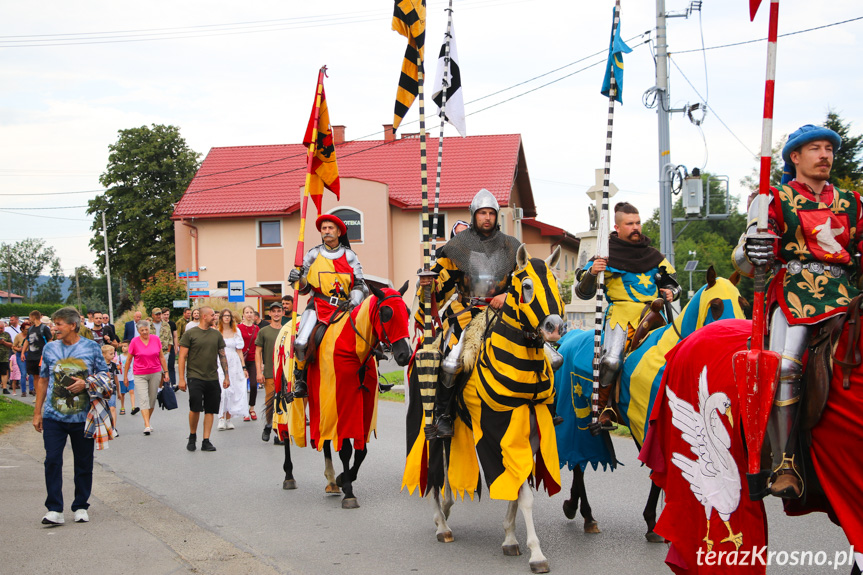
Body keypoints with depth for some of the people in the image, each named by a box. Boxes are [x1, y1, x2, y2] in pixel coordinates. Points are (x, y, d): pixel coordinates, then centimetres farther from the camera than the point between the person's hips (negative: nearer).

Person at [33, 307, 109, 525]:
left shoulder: (91, 347, 1)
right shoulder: (49, 348, 7)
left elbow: (104, 375, 7)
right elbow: (43, 380, 13)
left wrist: (86, 383, -13)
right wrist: (37, 412, 11)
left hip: (83, 416, -1)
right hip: (54, 416, 1)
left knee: (83, 463, 6)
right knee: (52, 460, -8)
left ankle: (81, 507, 20)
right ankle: (54, 510, -2)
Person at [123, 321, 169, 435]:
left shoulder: (156, 339, 1)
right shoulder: (134, 342, -5)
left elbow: (161, 357, 9)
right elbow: (129, 360, 3)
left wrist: (166, 372, 8)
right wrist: (125, 376, 5)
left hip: (155, 373, 3)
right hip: (139, 375, -2)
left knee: (152, 399, 8)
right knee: (143, 399, -12)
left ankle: (147, 422, 22)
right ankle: (147, 426, -17)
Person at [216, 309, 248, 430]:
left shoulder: (236, 332, 11)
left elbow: (239, 350, 11)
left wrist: (243, 367, 6)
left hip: (234, 363, 2)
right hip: (220, 364, -2)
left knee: (232, 391, 1)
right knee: (222, 391, -15)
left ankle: (228, 419, 9)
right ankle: (221, 419, -11)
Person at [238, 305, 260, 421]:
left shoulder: (256, 328, 9)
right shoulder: (239, 328, -1)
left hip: (253, 360, 2)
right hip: (242, 360, -2)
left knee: (254, 384, -3)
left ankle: (252, 408, 15)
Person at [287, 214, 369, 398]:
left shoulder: (349, 256, 9)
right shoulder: (313, 255, 10)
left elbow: (360, 285, 7)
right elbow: (304, 288, 12)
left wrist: (353, 302, -12)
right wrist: (298, 279, -10)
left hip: (343, 308, 1)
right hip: (318, 306, -1)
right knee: (300, 343, -21)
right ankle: (300, 377, 3)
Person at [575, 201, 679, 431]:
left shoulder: (653, 256, 17)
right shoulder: (607, 255, 5)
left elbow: (672, 282, 26)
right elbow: (583, 292, 3)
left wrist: (670, 292, 3)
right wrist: (592, 273, -16)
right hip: (620, 314, -4)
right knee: (611, 360, -24)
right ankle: (602, 408, -6)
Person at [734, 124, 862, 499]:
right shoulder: (775, 199, 13)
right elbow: (744, 261, 4)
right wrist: (752, 253, -20)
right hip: (793, 292, -3)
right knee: (784, 368, -27)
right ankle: (785, 465, -22)